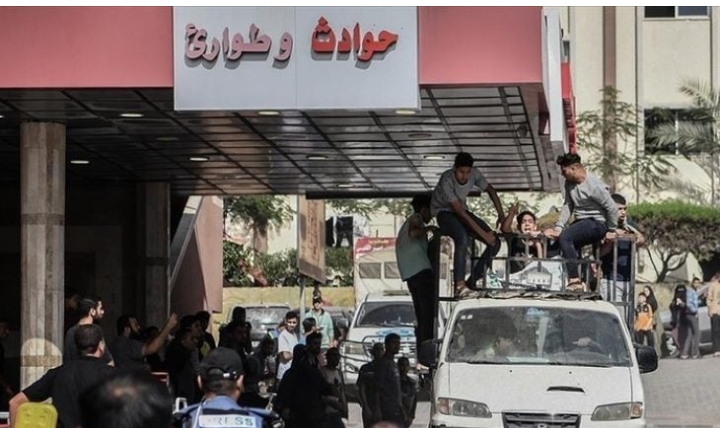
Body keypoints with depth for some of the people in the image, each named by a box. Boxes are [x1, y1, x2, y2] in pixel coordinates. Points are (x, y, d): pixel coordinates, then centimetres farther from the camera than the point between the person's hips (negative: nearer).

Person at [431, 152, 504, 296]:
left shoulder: (474, 174, -15)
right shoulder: (446, 181, -33)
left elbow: (490, 190, 6)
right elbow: (460, 212, -33)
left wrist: (501, 214, -2)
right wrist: (483, 234, -32)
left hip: (460, 210, 7)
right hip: (443, 212, -7)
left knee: (494, 242, -8)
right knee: (462, 238, -39)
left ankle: (472, 282, -7)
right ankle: (459, 284, -38)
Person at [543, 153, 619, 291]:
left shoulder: (594, 186, -21)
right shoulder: (569, 183, 4)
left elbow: (612, 208, -18)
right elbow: (567, 205, 2)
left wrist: (611, 231, -11)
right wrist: (558, 227, -9)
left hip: (596, 223, -10)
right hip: (581, 221, 10)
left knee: (565, 237, -29)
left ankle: (574, 281, -30)